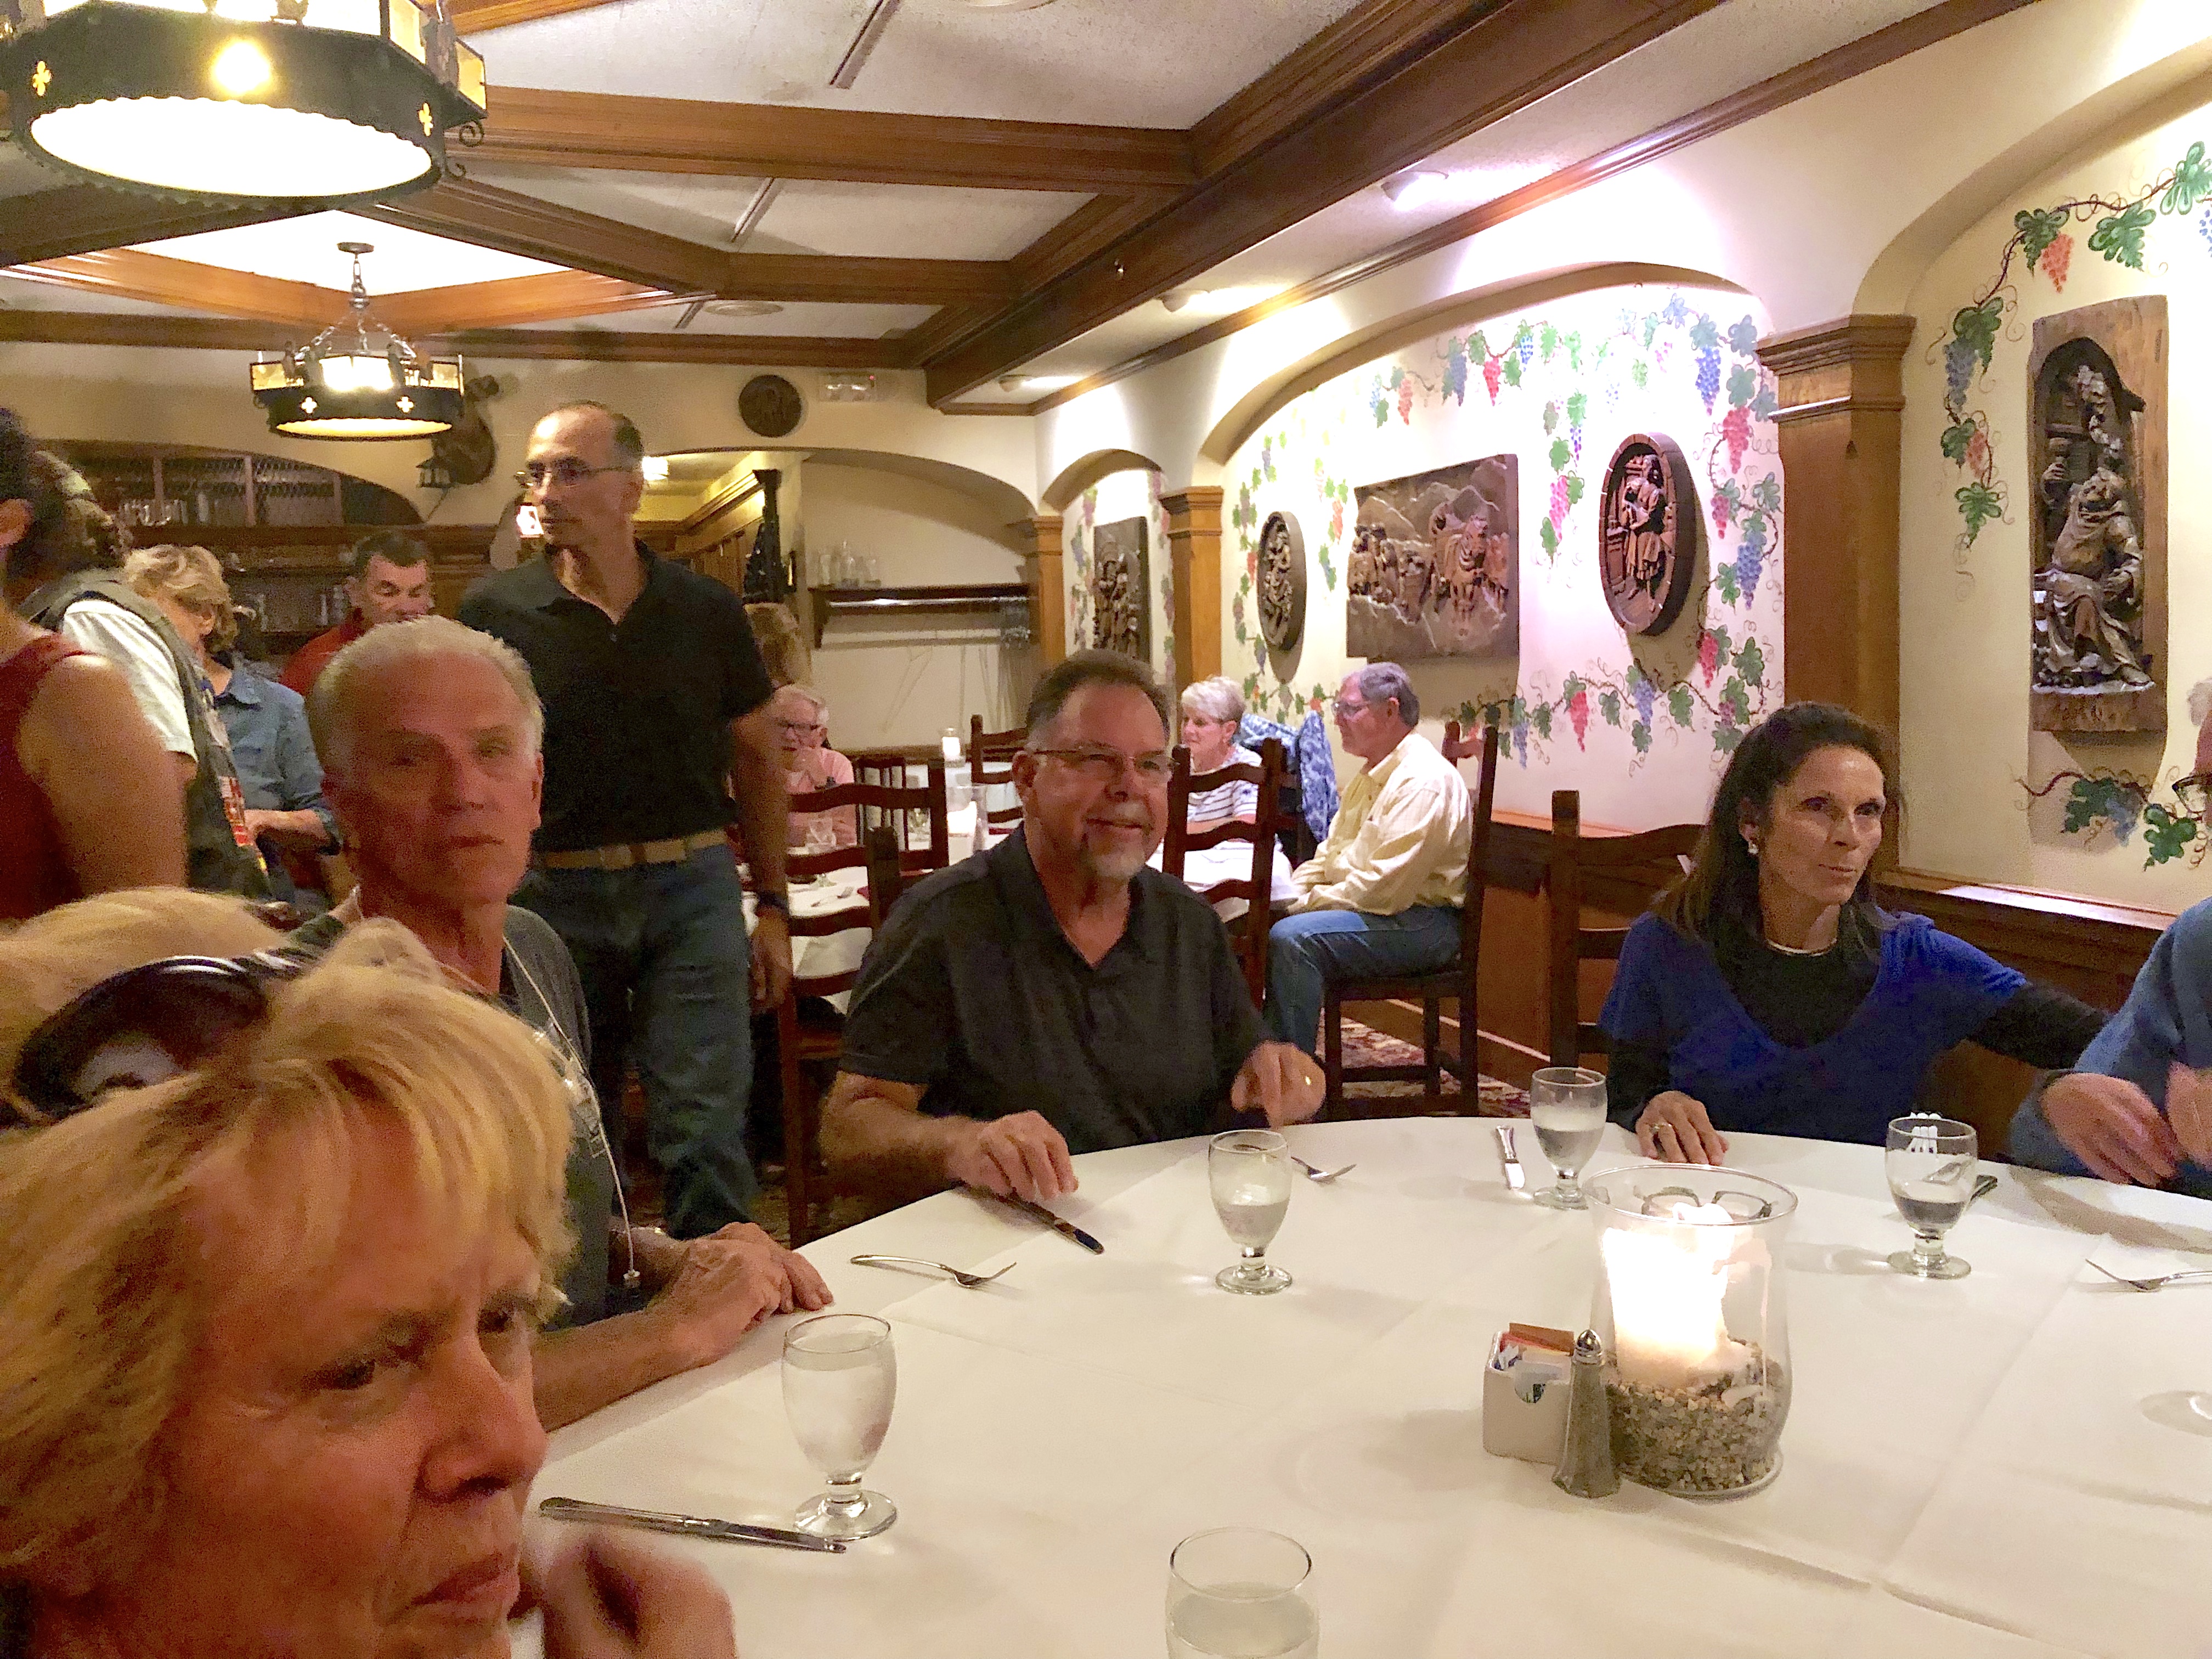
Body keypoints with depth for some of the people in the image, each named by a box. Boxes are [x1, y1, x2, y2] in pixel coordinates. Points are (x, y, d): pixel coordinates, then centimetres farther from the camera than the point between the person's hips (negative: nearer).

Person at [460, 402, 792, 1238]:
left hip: (691, 886, 0)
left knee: (704, 1131, -5)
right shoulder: (497, 611, 0)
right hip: (555, 894, 1)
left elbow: (757, 759, 10)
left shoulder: (707, 610, 3)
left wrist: (773, 906, 8)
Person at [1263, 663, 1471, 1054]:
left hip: (1419, 923, -10)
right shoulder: (1372, 776, 16)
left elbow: (1383, 889, -25)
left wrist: (1309, 902, -14)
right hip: (1364, 910, 10)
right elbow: (1329, 855, 21)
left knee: (1292, 938, -28)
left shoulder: (1424, 781, -18)